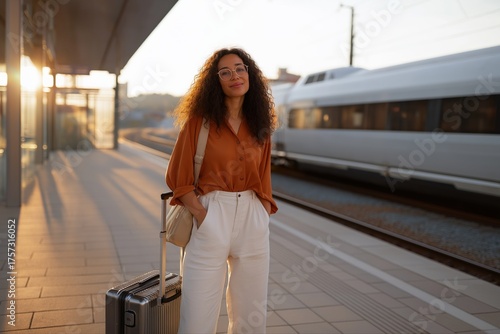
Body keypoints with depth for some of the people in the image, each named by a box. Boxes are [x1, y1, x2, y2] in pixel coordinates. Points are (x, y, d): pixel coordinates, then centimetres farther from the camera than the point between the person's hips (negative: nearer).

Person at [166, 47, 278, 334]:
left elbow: (263, 180, 14)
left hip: (253, 218, 4)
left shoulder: (259, 126, 9)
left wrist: (264, 221, 3)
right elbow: (178, 177, -2)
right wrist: (203, 217, -10)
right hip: (211, 216, -4)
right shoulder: (199, 121, -2)